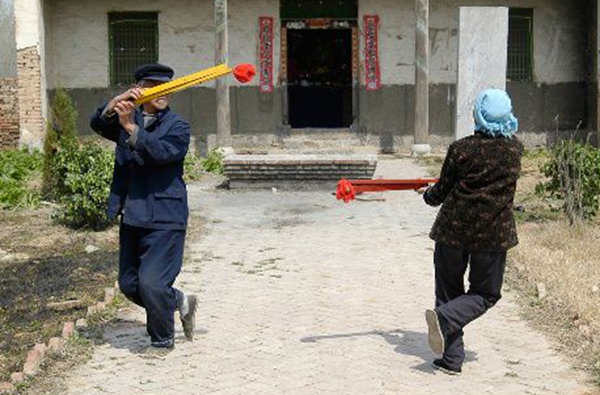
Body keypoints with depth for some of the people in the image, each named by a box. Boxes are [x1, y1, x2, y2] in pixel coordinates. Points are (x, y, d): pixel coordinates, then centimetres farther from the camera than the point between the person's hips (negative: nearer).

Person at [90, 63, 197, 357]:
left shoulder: (177, 127, -3)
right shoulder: (126, 120, 10)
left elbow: (163, 151, -22)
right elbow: (98, 124, -9)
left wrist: (131, 128, -32)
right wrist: (116, 103, -28)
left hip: (164, 217, -6)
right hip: (132, 217, 6)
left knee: (151, 283, -11)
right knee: (129, 285, 12)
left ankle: (163, 340, 13)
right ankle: (180, 302, 35)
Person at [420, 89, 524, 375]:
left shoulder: (460, 149, -8)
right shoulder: (515, 149, -1)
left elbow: (441, 192, -1)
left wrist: (427, 194, 22)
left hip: (453, 229, 0)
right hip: (493, 233, 1)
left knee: (449, 291, 12)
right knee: (485, 294, 15)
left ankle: (452, 358, 10)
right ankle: (445, 317, -14)